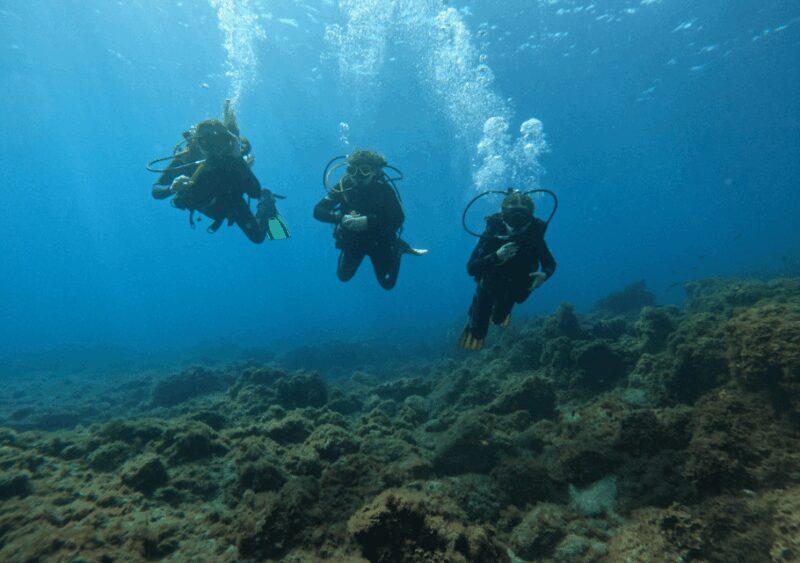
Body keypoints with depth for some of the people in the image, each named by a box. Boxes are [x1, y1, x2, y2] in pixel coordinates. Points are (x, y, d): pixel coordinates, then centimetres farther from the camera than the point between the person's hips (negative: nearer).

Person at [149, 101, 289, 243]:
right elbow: (156, 191, -34)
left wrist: (239, 161, -51)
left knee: (258, 237, 10)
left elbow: (255, 193, -42)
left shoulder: (232, 159, -37)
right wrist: (172, 188, -58)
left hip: (232, 201, -2)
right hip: (204, 204, 2)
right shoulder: (185, 158, -34)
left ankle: (266, 202, 30)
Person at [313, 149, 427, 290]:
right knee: (344, 276, 19)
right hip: (352, 240, 2)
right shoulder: (343, 186, -22)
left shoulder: (384, 188, -25)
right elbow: (317, 211, -22)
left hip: (380, 240, -2)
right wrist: (341, 218, -40)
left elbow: (398, 218, -32)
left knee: (387, 283, 9)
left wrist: (369, 221, -43)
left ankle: (398, 248, 32)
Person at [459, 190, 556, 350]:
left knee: (498, 319, 26)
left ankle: (500, 313, 60)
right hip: (489, 284, -2)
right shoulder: (492, 232, -35)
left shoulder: (534, 235, -29)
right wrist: (496, 257, -53)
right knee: (478, 330, 7)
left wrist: (544, 274, -37)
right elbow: (471, 268, -37)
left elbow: (550, 264, -14)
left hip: (513, 287, 2)